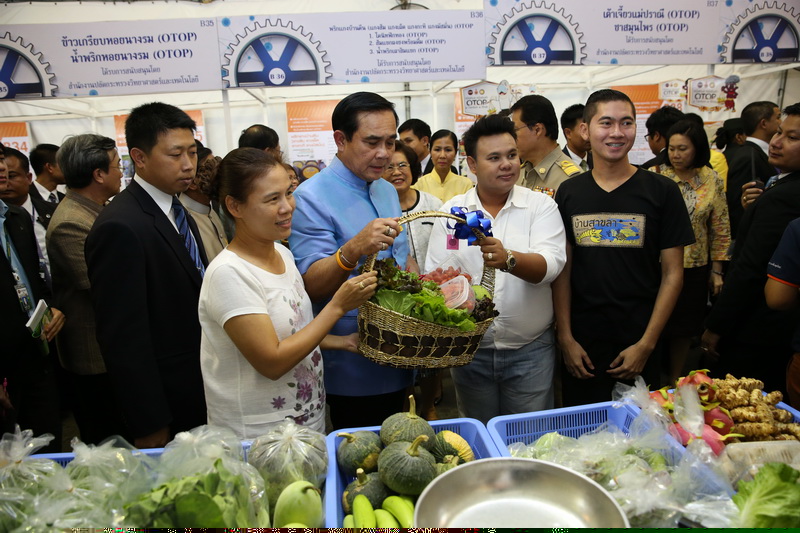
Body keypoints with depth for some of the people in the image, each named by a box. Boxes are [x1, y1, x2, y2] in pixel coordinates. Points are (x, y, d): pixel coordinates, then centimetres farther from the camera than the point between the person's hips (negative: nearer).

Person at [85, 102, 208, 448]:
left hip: (198, 393, 8)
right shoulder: (120, 227, -22)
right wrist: (149, 427, -18)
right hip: (166, 411, -8)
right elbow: (123, 337, -22)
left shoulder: (176, 212, 7)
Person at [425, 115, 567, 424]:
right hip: (470, 349, 2)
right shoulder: (451, 210, 1)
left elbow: (551, 264, -18)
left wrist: (509, 259, -38)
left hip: (530, 349, -1)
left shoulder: (541, 206, -3)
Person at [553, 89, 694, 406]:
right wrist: (565, 337, -4)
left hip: (639, 346, -1)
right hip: (581, 346, 1)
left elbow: (672, 273, -3)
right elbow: (563, 269, 2)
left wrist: (646, 344, -9)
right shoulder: (569, 192, 2)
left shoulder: (662, 191, -3)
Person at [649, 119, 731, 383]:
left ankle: (675, 379, 31)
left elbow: (720, 228, 7)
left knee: (684, 327, 13)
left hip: (695, 269, 2)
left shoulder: (712, 180, 2)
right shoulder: (654, 177, -6)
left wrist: (716, 270, 6)